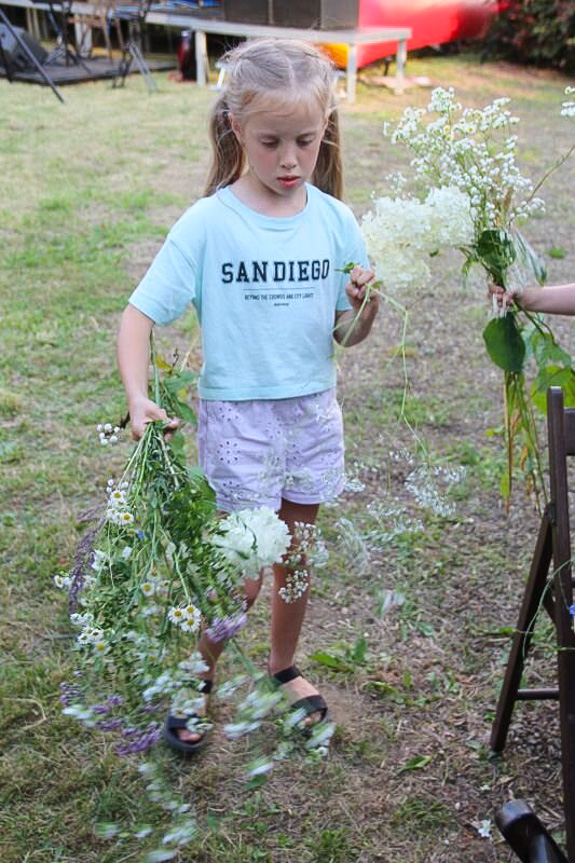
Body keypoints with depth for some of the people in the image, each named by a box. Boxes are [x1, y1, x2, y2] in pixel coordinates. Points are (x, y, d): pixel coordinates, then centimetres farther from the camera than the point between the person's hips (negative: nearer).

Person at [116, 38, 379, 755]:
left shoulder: (333, 221, -3)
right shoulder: (207, 225, -13)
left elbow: (346, 335, 2)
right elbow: (140, 314, -12)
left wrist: (365, 307, -20)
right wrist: (138, 399, -27)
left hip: (312, 411, 4)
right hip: (236, 414, -3)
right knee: (242, 575, 3)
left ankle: (283, 666, 44)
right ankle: (196, 680, 31)